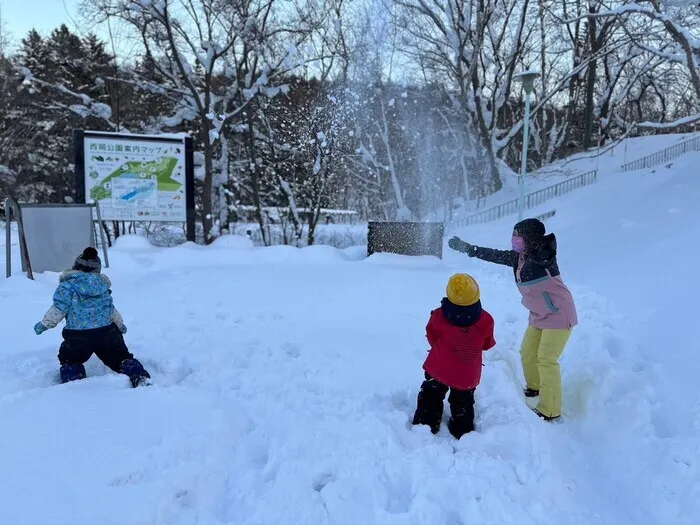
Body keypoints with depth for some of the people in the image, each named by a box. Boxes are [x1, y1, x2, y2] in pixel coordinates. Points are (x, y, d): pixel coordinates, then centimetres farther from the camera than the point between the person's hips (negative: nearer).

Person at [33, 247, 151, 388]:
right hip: (107, 332, 3)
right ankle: (140, 377, -1)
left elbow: (59, 308, -7)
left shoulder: (68, 285, 3)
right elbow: (111, 310, 22)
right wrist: (120, 324, 39)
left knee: (69, 360, 25)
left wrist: (45, 324, 9)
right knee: (121, 357, 17)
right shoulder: (103, 285, 17)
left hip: (78, 336, -3)